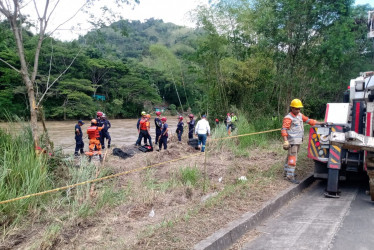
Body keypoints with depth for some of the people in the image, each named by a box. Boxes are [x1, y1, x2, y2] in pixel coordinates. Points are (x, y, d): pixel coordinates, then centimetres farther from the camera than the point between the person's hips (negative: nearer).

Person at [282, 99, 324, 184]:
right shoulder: (288, 118, -14)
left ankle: (286, 172, 29)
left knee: (290, 157, 18)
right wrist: (285, 141, -30)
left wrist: (321, 123, 12)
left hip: (298, 141, 9)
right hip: (292, 142, -9)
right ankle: (290, 176, -4)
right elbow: (284, 129, -21)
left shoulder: (300, 115, 12)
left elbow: (309, 120, 17)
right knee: (293, 158, -9)